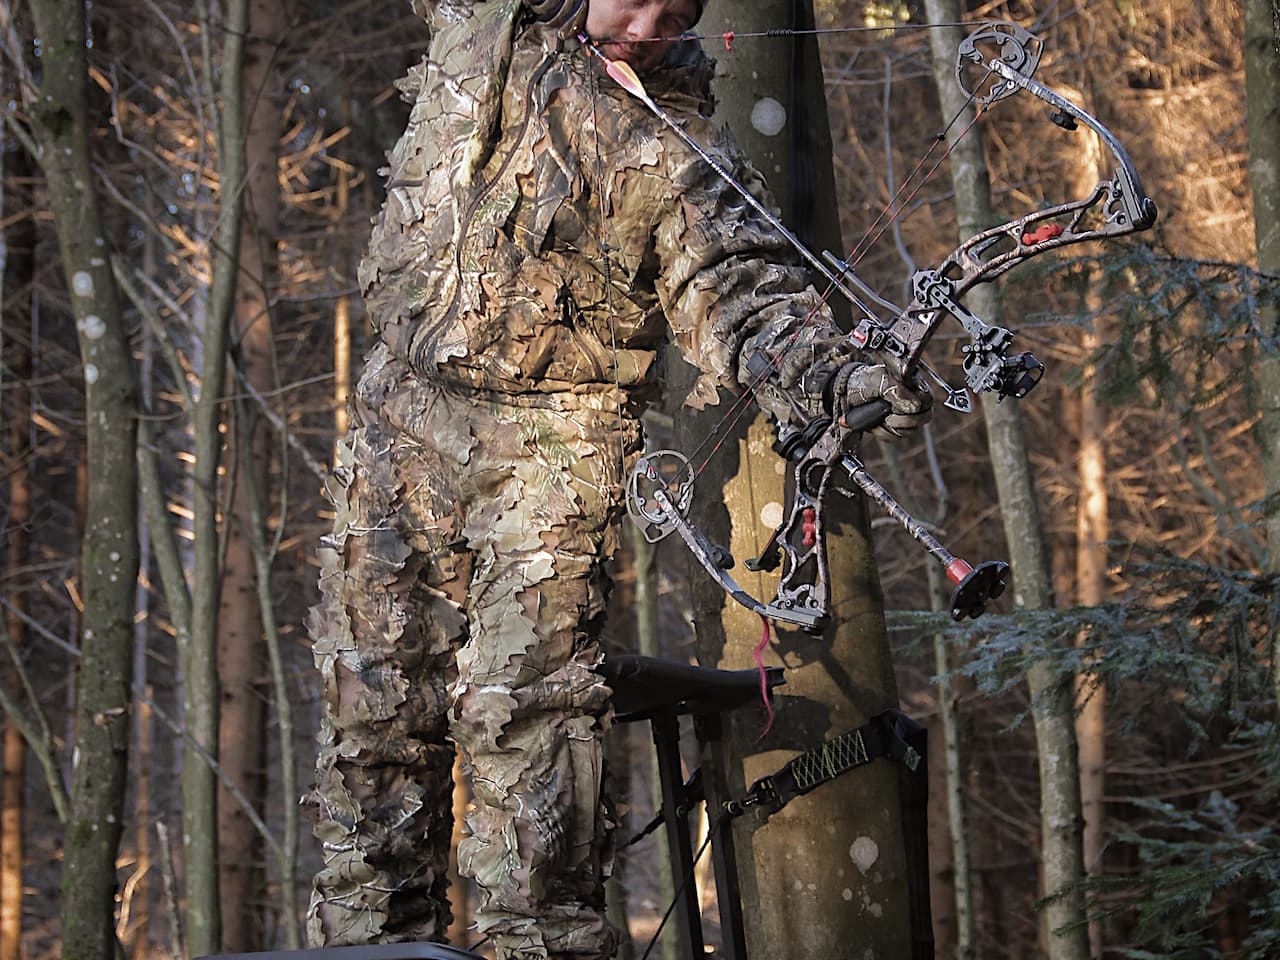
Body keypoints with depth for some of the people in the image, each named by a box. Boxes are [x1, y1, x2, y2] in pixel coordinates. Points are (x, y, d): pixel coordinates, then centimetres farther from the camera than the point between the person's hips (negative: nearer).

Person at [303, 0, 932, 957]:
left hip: (550, 451, -4)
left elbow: (737, 288, -17)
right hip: (401, 415, 4)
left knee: (523, 715, -14)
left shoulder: (677, 150, -7)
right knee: (373, 710, 8)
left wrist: (836, 370, -35)